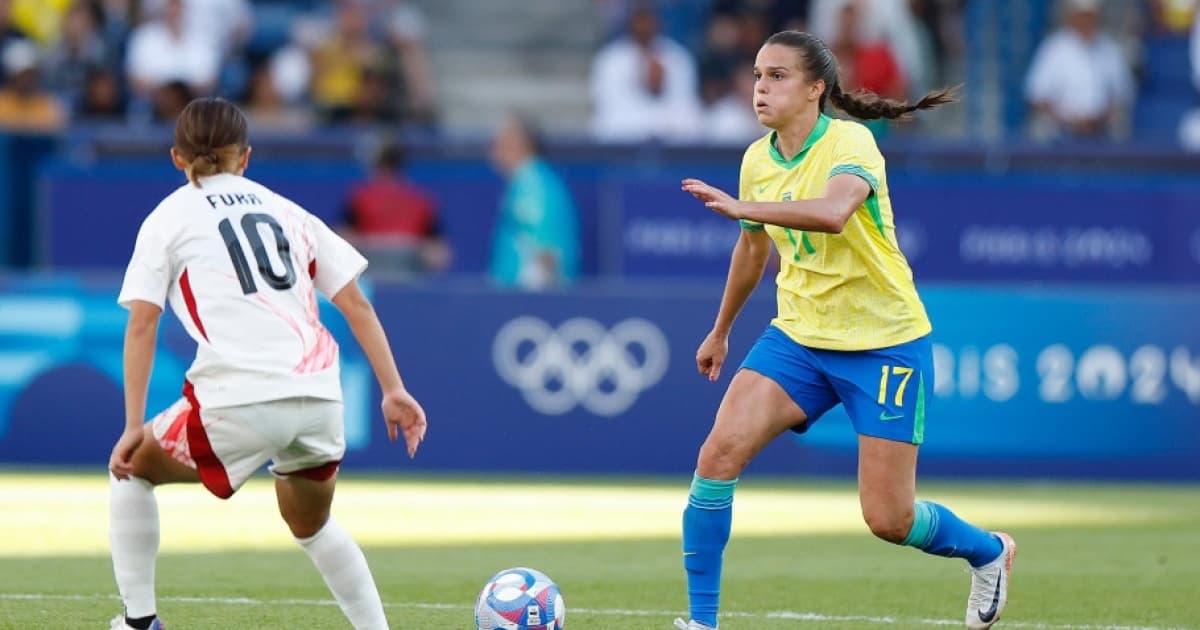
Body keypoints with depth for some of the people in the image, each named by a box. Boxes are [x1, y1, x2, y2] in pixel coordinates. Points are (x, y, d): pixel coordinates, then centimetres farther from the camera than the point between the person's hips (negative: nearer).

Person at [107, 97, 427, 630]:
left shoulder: (168, 219, 11)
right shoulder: (287, 211, 22)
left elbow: (141, 325, 1)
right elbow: (356, 304, 16)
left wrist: (134, 427, 0)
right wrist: (393, 391, 15)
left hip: (239, 400, -4)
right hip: (319, 396, 4)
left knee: (133, 471, 21)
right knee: (310, 524, 30)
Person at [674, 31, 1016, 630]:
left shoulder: (850, 143, -18)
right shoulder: (757, 160, 3)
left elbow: (833, 212, -41)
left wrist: (742, 207, -47)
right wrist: (720, 331, 32)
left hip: (886, 340, -6)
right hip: (798, 335, 6)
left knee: (888, 519, -4)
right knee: (719, 452, -17)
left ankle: (989, 553, 29)